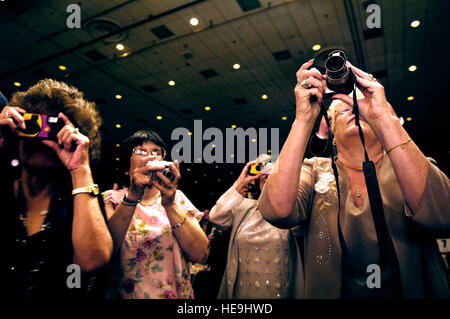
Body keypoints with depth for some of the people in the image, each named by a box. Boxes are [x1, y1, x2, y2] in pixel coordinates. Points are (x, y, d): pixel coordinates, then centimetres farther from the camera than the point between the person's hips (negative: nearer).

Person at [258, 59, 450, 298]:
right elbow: (278, 211, -18)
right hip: (332, 293, 0)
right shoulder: (315, 170, 0)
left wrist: (383, 117, -22)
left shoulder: (417, 168, 1)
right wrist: (303, 119, -20)